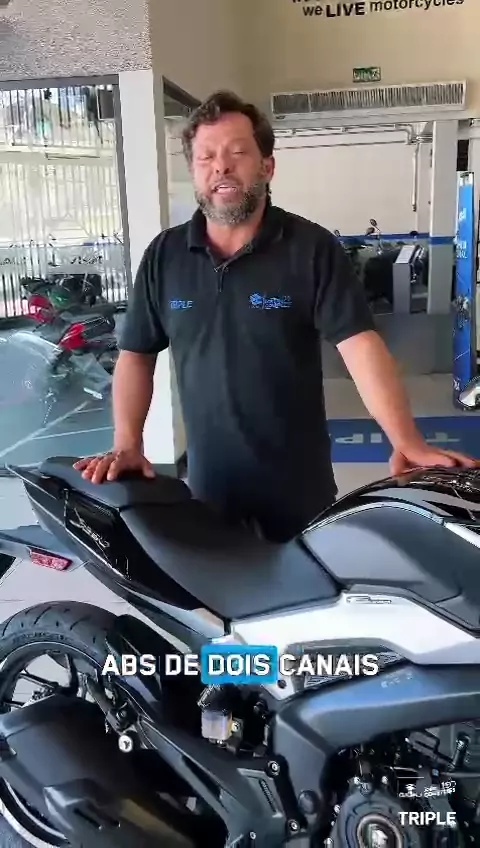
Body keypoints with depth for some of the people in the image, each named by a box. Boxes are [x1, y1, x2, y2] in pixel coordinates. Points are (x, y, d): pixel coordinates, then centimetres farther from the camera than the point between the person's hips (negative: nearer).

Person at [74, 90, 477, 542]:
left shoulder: (312, 248, -9)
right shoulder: (163, 256, 0)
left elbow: (360, 344, -18)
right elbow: (136, 354, 4)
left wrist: (407, 443, -31)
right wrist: (127, 443, -8)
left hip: (299, 481, -2)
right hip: (210, 480, 2)